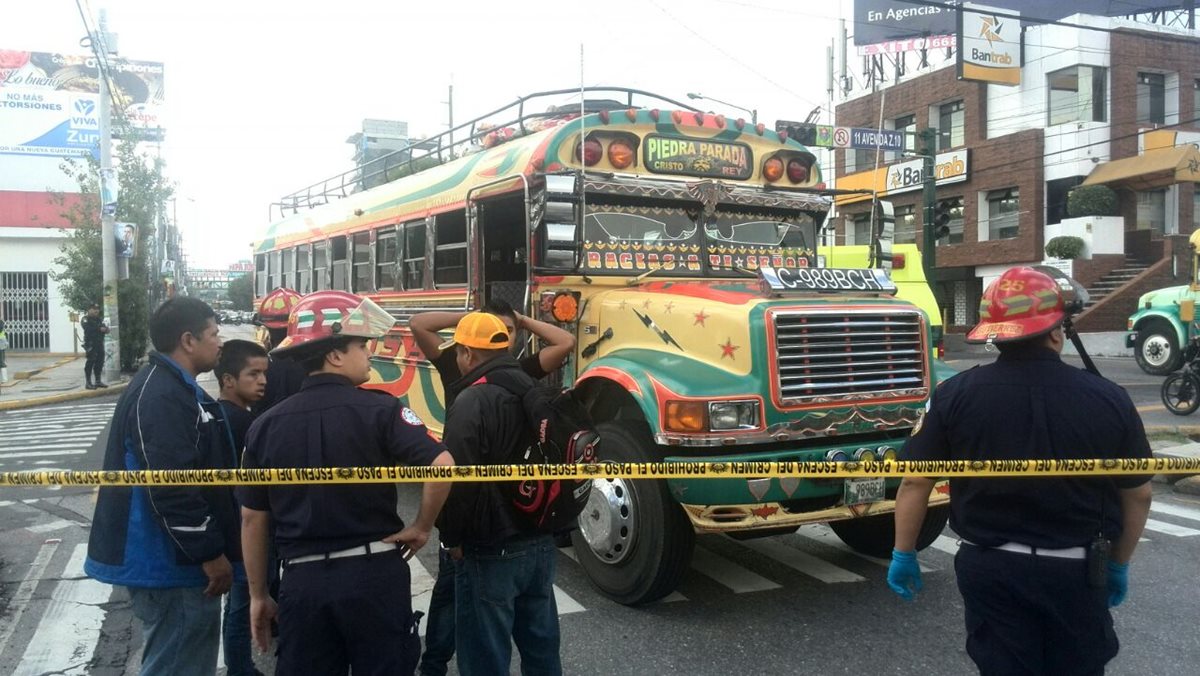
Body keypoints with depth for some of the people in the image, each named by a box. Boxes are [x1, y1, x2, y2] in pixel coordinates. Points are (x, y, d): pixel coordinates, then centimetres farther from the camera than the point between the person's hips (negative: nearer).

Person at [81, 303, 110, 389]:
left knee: (99, 362, 8)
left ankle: (98, 381, 17)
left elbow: (105, 328, 10)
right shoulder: (86, 319, -2)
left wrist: (105, 329, -13)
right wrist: (99, 329, -20)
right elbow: (88, 328, -20)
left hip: (100, 343, 7)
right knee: (90, 362, -7)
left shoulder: (99, 319, 19)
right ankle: (88, 382, -4)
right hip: (90, 344, -7)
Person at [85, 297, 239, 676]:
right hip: (172, 562, -11)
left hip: (178, 556, 11)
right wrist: (211, 553, -21)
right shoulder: (161, 396, -21)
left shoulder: (174, 387, 14)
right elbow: (172, 487, -27)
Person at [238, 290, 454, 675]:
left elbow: (253, 518, 6)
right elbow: (442, 465, -22)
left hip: (302, 579, 3)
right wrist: (422, 527, -6)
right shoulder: (379, 410, -10)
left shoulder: (266, 425, 2)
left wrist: (258, 595, 16)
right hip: (374, 571, -3)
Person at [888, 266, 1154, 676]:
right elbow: (1138, 495, 2)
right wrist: (1119, 564, 17)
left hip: (990, 567, -1)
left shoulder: (956, 395, -12)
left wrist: (903, 554, 5)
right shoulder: (1107, 399, -9)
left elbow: (915, 482, -8)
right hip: (1077, 571, 1)